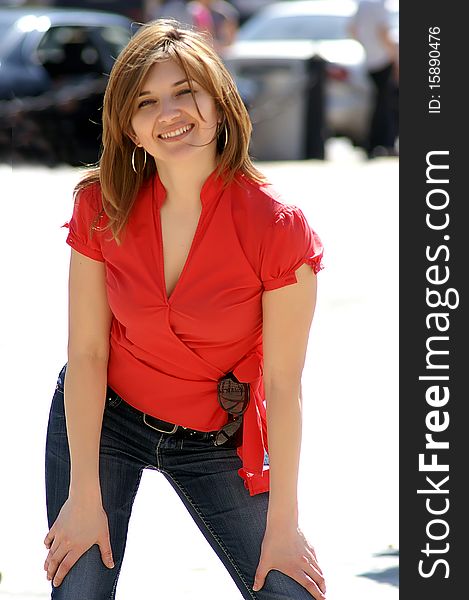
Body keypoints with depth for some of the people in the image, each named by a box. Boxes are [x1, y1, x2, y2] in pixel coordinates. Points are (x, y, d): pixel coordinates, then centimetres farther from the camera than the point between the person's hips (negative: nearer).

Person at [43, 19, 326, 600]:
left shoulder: (278, 228, -20)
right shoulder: (102, 207, -12)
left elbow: (282, 384, -16)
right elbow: (86, 353, -10)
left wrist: (281, 524, -12)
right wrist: (84, 495, -11)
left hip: (214, 440, -1)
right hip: (99, 420, 1)